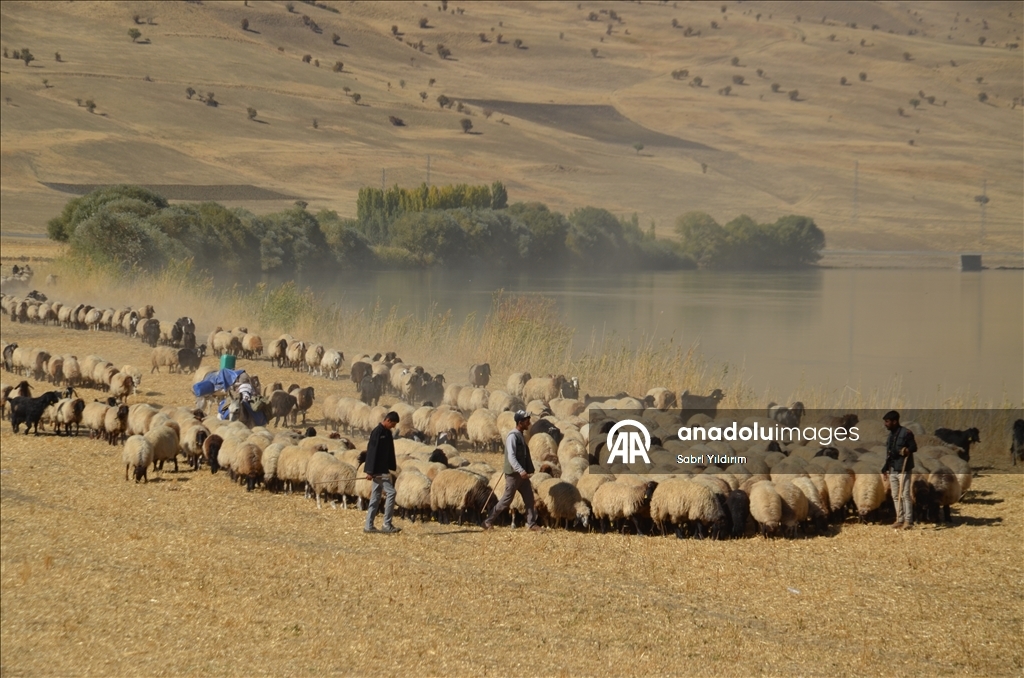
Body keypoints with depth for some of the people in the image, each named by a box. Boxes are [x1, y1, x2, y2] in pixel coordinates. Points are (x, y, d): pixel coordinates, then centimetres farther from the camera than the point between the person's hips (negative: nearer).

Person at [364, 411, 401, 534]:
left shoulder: (387, 433, 14)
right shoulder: (377, 432, -14)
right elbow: (372, 452, -17)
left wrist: (392, 467, 16)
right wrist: (370, 472, -19)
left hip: (384, 470, 9)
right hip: (378, 471, -9)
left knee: (375, 497, 10)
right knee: (390, 493, -11)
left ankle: (369, 526, 12)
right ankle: (387, 525, -9)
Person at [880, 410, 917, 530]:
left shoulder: (906, 433, -10)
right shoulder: (891, 435, 15)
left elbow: (914, 447, -13)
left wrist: (907, 450, -33)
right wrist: (886, 466, 15)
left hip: (903, 470, -8)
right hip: (892, 470, 8)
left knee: (905, 495, -8)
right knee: (895, 496, 9)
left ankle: (908, 521, -4)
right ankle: (900, 520, 15)